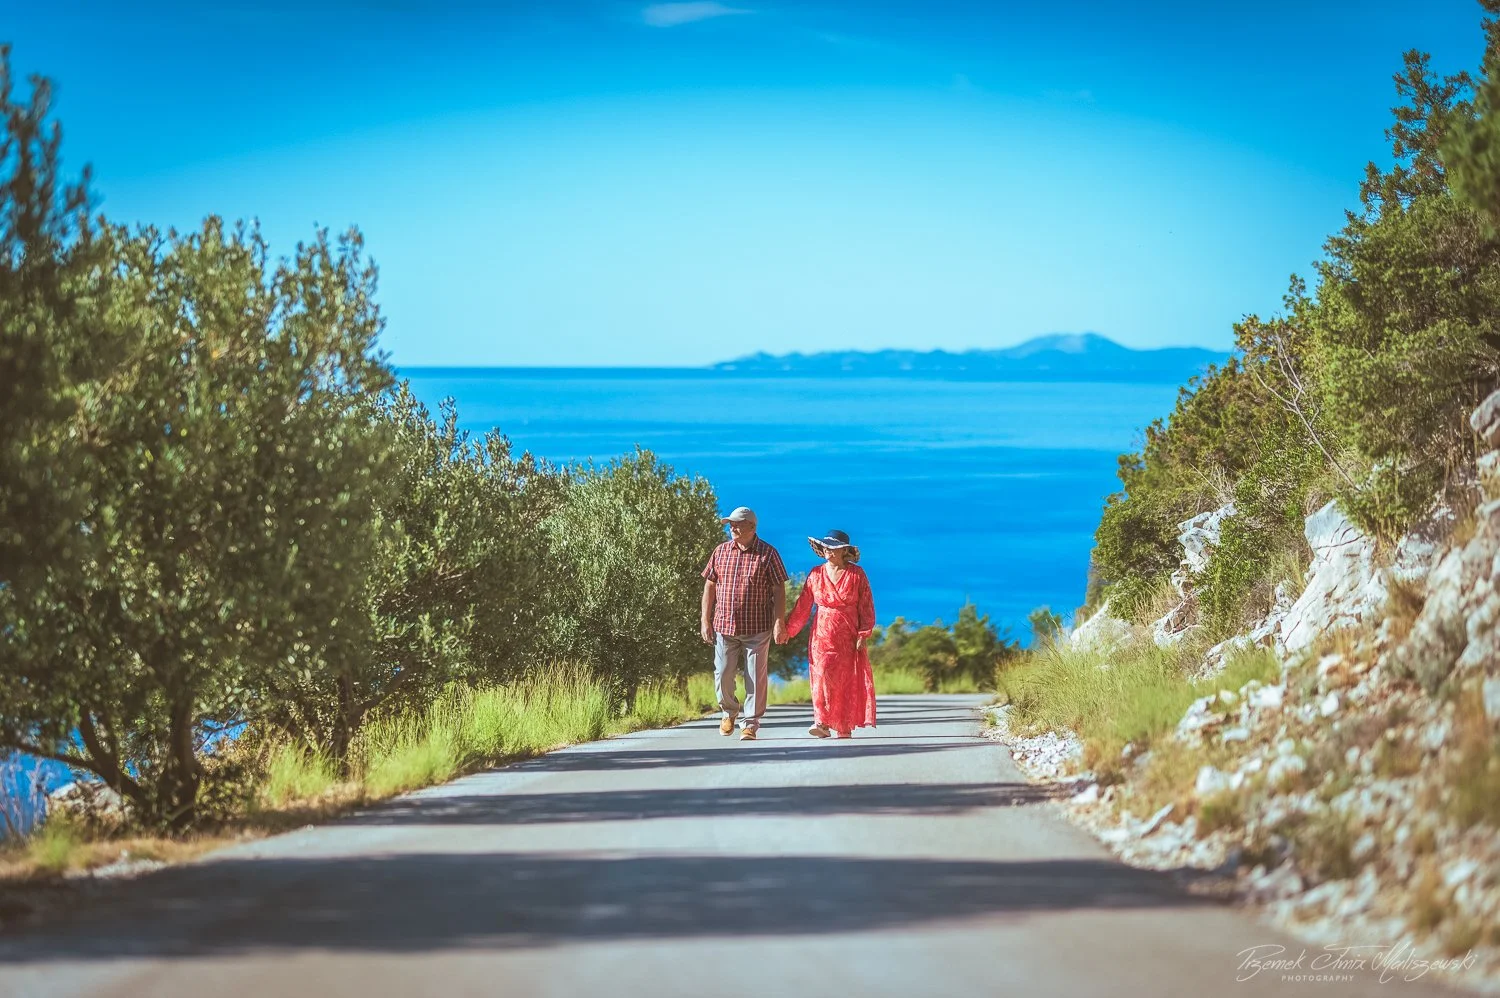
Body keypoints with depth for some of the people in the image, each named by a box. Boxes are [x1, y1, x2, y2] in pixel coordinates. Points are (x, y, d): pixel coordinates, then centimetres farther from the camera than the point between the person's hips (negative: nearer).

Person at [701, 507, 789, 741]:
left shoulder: (767, 554, -2)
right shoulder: (721, 551, 7)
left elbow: (779, 590, -2)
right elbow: (709, 587, 10)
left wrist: (779, 623, -10)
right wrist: (705, 621, 4)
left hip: (757, 628, -2)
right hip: (724, 625, 3)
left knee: (756, 678, -1)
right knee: (722, 675, 1)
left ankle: (750, 725, 8)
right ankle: (729, 712, 27)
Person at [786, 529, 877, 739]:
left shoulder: (856, 574, 1)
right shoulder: (816, 574, 6)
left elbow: (866, 607, 1)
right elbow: (803, 606, 7)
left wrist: (863, 634, -6)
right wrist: (788, 630, 3)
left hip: (848, 637, -1)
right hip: (822, 635, 1)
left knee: (847, 680, -1)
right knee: (822, 675, -11)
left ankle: (845, 728, 5)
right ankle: (822, 722, -11)